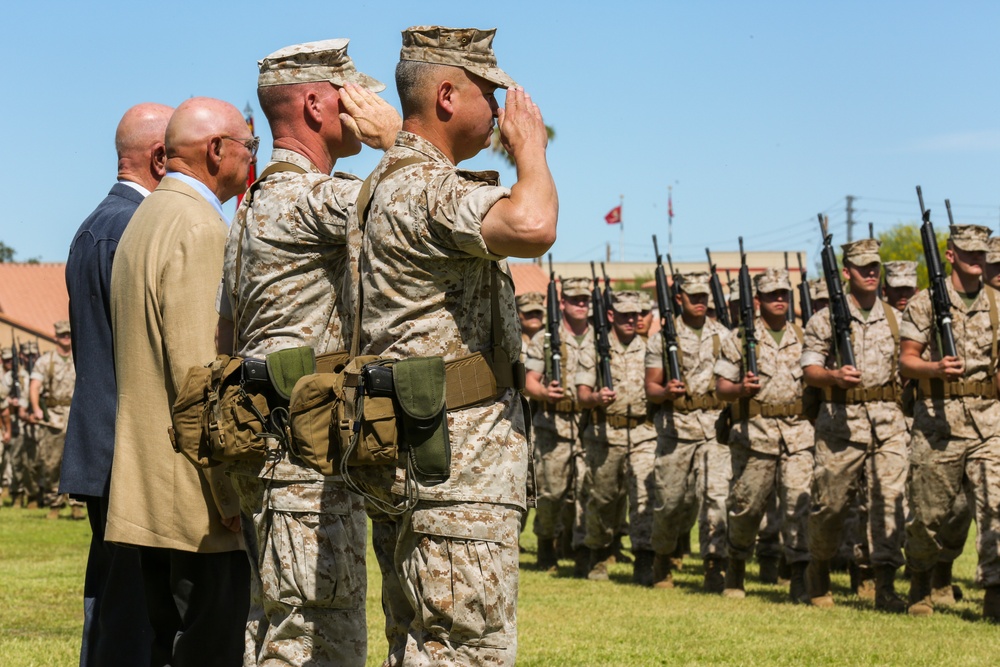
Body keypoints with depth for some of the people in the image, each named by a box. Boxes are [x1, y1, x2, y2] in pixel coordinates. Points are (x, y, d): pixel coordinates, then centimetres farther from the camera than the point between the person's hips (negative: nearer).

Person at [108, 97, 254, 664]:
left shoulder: (144, 221, 18)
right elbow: (198, 369, -20)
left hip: (149, 484, 10)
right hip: (196, 490, -10)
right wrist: (229, 492, -17)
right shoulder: (200, 228, -13)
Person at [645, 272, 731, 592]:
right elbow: (650, 387, 4)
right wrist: (666, 392, -18)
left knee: (716, 493, -13)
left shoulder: (722, 335, 10)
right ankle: (662, 557, 31)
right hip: (675, 427, -1)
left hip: (715, 425, 1)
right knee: (670, 500, 6)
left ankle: (715, 565, -15)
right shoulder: (662, 338, 4)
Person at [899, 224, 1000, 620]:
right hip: (938, 418, -2)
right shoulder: (924, 303, 3)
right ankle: (921, 581, 29)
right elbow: (906, 361, 0)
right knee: (930, 512, 5)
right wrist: (936, 368, -18)